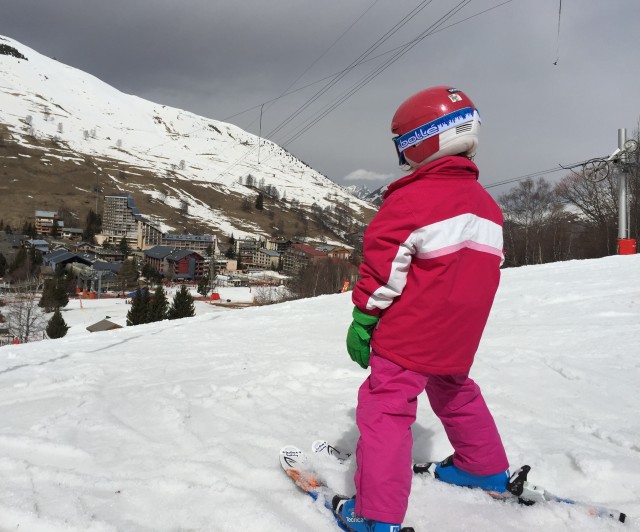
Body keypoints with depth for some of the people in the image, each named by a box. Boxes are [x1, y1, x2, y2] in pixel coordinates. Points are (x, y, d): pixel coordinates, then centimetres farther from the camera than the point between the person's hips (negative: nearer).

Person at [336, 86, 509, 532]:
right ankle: (487, 469, 44)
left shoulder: (410, 199, -15)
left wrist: (362, 319, -11)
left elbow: (385, 266, -18)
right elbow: (489, 265, 17)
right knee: (454, 392, 29)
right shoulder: (487, 203, 10)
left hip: (409, 333, -8)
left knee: (386, 408, -2)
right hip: (459, 336, 8)